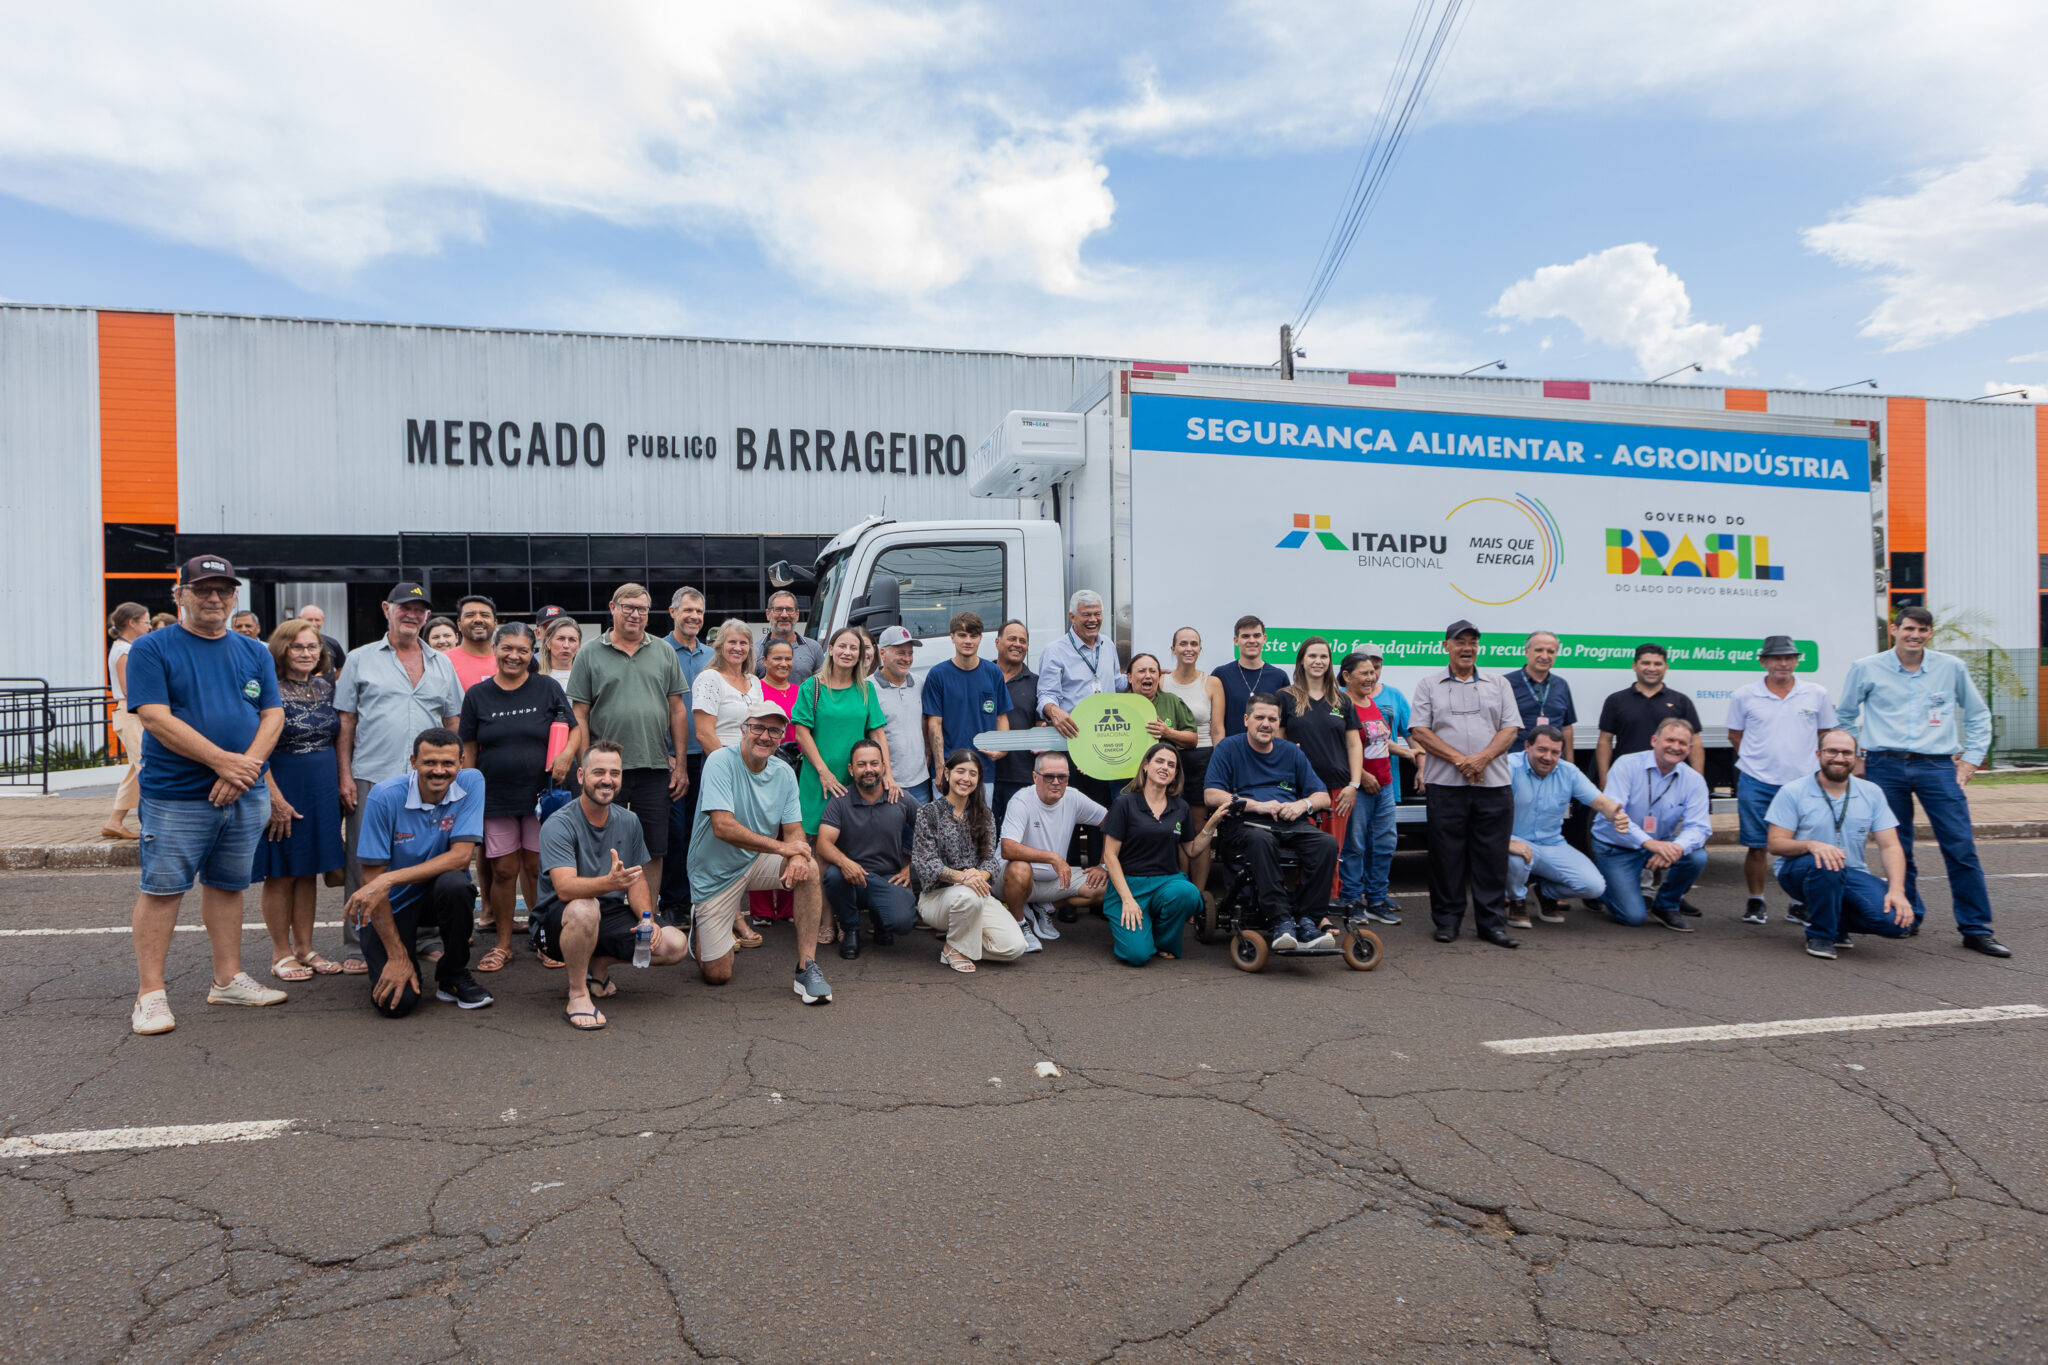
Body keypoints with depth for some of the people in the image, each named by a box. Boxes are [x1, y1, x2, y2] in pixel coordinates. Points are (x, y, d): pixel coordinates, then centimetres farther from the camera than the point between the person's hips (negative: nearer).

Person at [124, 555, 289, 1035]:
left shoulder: (254, 653, 12)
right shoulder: (151, 649, -2)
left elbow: (273, 716, 7)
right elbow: (156, 719, -12)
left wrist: (245, 767, -10)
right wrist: (223, 761, -17)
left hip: (246, 796, 4)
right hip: (176, 796, -4)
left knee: (227, 886, 12)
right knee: (161, 889, -1)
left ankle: (229, 980, 21)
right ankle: (150, 994, 7)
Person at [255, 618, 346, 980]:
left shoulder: (325, 686, 9)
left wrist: (341, 782, 10)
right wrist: (275, 798, -19)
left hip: (322, 788, 6)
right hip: (281, 786, -6)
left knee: (309, 871, 11)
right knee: (281, 874, 3)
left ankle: (304, 947, 20)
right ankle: (281, 954, 14)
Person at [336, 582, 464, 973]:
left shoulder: (442, 664, 13)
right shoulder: (360, 659, 5)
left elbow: (453, 723, 15)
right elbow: (345, 722, 3)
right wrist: (344, 774, -4)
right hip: (370, 779, -3)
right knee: (365, 866, 1)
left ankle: (427, 940, 19)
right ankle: (358, 947, 11)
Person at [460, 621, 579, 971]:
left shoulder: (547, 687, 2)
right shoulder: (477, 694, 6)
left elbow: (575, 728, 5)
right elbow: (468, 751, 8)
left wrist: (567, 754, -15)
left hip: (541, 795, -1)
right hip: (495, 797, 1)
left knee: (538, 868, 2)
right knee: (503, 871, 5)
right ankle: (503, 946, 18)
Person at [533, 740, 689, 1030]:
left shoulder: (629, 822, 4)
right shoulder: (559, 825, -16)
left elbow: (638, 879, 9)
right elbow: (565, 887, -30)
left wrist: (647, 918, -11)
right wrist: (609, 883, -49)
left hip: (611, 917, 6)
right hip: (560, 922, -6)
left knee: (675, 944, -14)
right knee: (584, 907, -40)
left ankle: (599, 963, 10)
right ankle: (577, 995, -19)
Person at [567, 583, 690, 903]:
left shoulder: (664, 653, 10)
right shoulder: (589, 655, 4)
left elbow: (677, 710, 9)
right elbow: (580, 716, 2)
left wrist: (680, 763, 4)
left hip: (655, 768, 2)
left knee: (654, 851, 7)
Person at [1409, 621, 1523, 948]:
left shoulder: (1498, 684, 15)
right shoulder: (1429, 685, 9)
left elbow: (1510, 728, 6)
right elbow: (1419, 731, -1)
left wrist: (1482, 758, -11)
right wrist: (1459, 759, -11)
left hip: (1493, 783, 2)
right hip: (1445, 785, -1)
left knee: (1493, 856, 2)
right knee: (1447, 854, 2)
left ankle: (1492, 923, 10)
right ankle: (1447, 920, 13)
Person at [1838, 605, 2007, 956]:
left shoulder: (1951, 668, 8)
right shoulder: (1866, 669, 4)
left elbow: (1978, 715, 19)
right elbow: (1845, 716, 16)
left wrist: (1971, 758, 11)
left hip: (1938, 766, 1)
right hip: (1886, 766, 0)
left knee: (1961, 847, -4)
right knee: (1897, 849, 5)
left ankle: (1976, 930, 4)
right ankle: (1908, 917, 20)